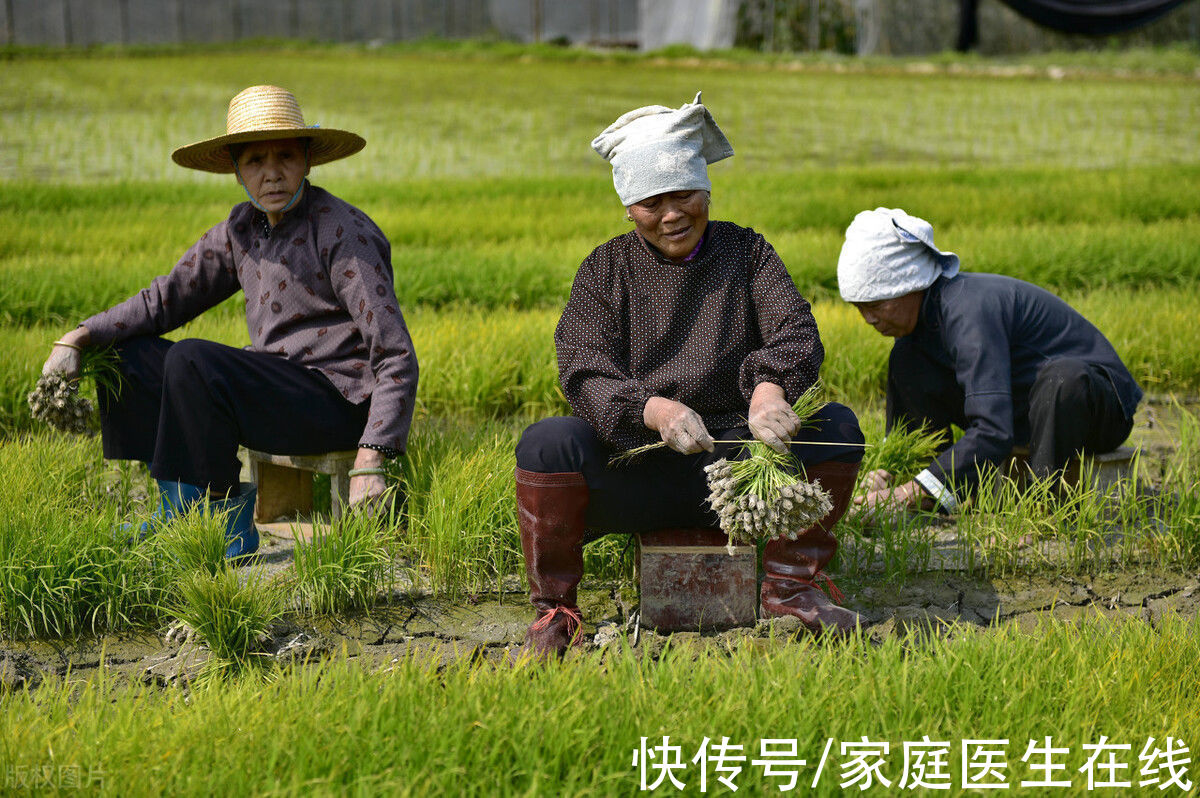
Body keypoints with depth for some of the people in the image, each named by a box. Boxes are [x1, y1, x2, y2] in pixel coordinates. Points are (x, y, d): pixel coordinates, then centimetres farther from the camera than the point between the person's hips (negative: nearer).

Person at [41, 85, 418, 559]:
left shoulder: (344, 235, -15)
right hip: (278, 393, 8)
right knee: (128, 355, 7)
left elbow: (396, 358, -19)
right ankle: (177, 505, 5)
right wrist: (79, 336, 0)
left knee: (192, 362, -28)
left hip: (337, 402, -8)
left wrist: (370, 458, -29)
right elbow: (166, 298, 14)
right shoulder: (243, 229, 7)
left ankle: (226, 526, -17)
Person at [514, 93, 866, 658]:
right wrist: (655, 410, -30)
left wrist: (770, 388, -31)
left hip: (732, 463, 2)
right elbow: (585, 375, -8)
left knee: (836, 426, -21)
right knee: (548, 443, -30)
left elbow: (795, 332, -6)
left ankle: (789, 586, -6)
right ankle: (554, 609, -12)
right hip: (634, 472, -1)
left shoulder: (746, 252, 10)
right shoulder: (605, 271, 6)